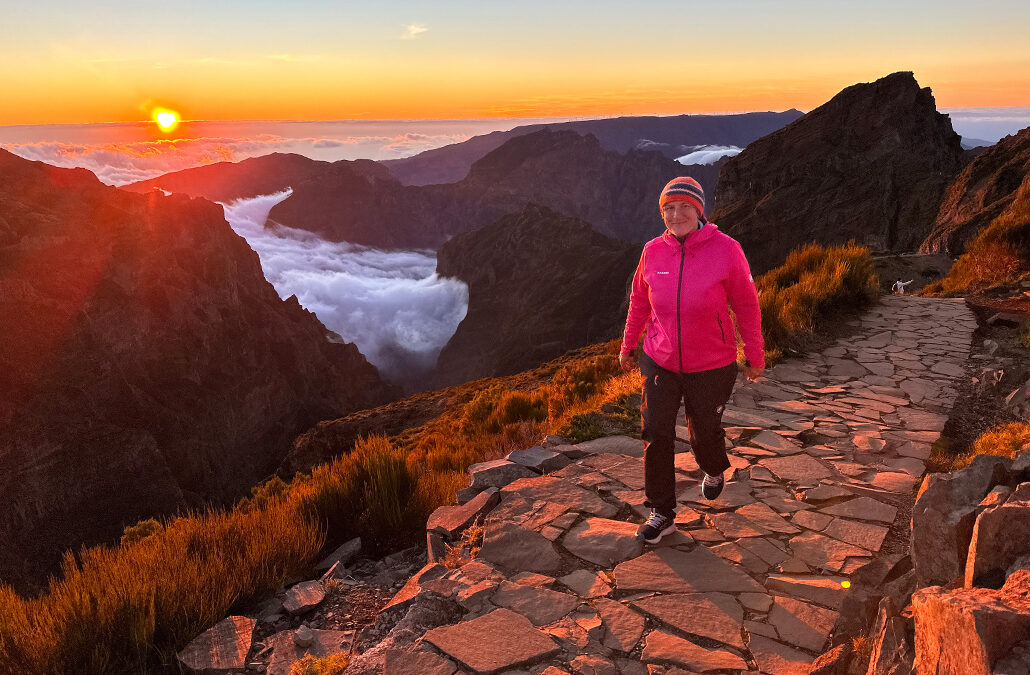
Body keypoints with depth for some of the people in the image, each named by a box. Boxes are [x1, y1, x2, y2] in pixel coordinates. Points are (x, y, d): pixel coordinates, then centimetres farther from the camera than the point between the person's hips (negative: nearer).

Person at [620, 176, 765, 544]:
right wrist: (627, 346, 17)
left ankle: (714, 470, 52)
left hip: (711, 366, -2)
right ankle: (662, 513, 16)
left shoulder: (725, 250, -15)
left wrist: (755, 358, 1)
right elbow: (639, 301, 9)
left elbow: (746, 305, -6)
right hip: (659, 362, 2)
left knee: (704, 433, 16)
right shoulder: (653, 251, -6)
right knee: (655, 435, 0)